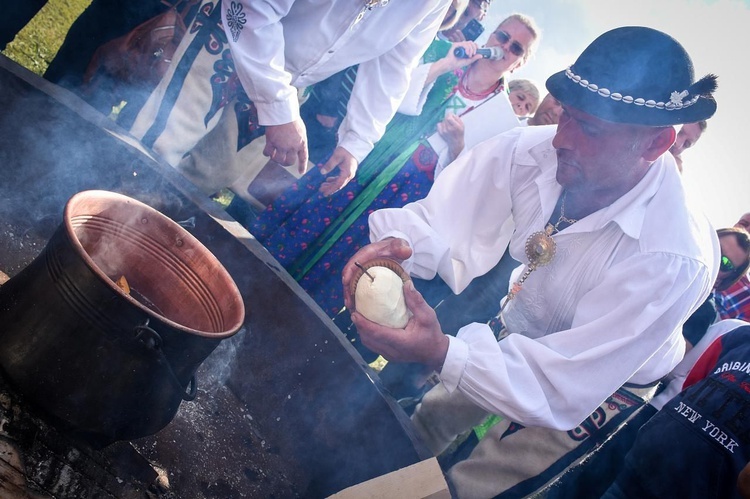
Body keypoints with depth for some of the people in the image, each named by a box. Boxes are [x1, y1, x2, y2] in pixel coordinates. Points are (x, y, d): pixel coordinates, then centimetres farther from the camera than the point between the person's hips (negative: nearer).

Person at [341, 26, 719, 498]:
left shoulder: (674, 259, -38)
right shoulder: (536, 149, -26)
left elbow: (565, 386, -36)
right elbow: (438, 222, -19)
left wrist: (441, 353, -50)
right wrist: (395, 244, -44)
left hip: (601, 385, -4)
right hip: (518, 326, 4)